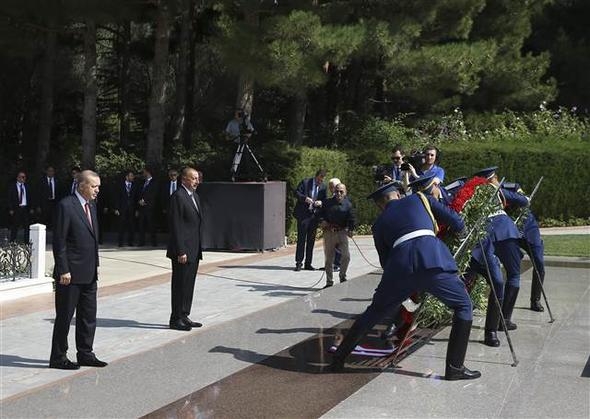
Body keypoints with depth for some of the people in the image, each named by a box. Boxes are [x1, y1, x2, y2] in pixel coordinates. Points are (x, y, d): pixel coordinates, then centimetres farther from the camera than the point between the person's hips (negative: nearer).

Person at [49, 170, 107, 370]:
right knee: (64, 316, 2)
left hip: (89, 274, 8)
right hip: (71, 274, -8)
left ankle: (85, 354, 24)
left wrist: (95, 265, 16)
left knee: (88, 316, 13)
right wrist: (63, 270, -17)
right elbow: (59, 241, -15)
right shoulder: (66, 205, -13)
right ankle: (58, 358, 11)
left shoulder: (91, 206, 13)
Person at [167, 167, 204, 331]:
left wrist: (199, 248, 17)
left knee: (189, 285, 14)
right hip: (183, 250, -9)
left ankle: (184, 316, 22)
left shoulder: (195, 196, 15)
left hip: (194, 250, 9)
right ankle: (176, 319, 7)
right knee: (180, 285, -1)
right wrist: (181, 251, -20)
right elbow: (175, 226, -17)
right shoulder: (178, 196, -14)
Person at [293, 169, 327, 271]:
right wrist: (305, 198, -20)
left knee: (311, 239, 8)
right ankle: (298, 263, 0)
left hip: (314, 215, 4)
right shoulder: (305, 182, -2)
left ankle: (308, 264, 15)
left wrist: (320, 202, -10)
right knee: (301, 238, -4)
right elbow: (297, 192, -4)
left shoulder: (323, 187, 9)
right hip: (303, 214, -4)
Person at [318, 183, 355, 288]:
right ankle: (329, 281, 15)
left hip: (342, 233, -1)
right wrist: (322, 221, -6)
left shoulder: (347, 204, 4)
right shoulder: (327, 202, 6)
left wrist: (350, 230, -8)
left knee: (346, 256, -12)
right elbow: (320, 214, 13)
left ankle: (342, 276, 12)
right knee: (328, 258, 5)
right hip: (329, 233, 1)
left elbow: (351, 218, 4)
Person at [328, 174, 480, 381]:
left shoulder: (379, 223, 28)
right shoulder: (419, 198, 24)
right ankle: (455, 367, 10)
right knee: (464, 307, 16)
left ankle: (338, 359, 27)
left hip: (399, 264, 3)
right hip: (433, 259, -2)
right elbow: (457, 223, 19)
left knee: (374, 312, 22)